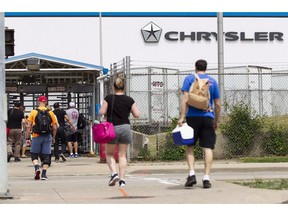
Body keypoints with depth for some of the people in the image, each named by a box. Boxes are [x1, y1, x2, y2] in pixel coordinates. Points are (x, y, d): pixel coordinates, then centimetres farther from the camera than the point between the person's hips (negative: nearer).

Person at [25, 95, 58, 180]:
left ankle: (37, 168, -10)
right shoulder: (50, 113, 3)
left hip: (36, 136, -1)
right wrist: (53, 138, 16)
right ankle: (44, 174, 2)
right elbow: (55, 127, 4)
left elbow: (29, 127, -2)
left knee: (34, 154, 12)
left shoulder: (33, 112, -1)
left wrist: (27, 138, 2)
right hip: (47, 137, 1)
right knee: (46, 156, 6)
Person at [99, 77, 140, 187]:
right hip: (125, 127, 2)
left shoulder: (108, 98, -3)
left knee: (109, 154, 13)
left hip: (112, 128, -2)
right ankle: (122, 179, 1)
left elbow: (101, 112, -6)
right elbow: (137, 115, 1)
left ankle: (114, 173, -7)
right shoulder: (129, 100, 1)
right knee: (122, 155, 7)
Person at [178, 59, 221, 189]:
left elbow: (185, 99, -7)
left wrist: (182, 117, -9)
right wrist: (217, 121, 20)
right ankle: (206, 178, -4)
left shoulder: (189, 79, 4)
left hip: (193, 116, -1)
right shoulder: (212, 81, 11)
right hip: (208, 117, 1)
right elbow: (217, 104, 11)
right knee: (208, 147, 2)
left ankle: (191, 173, -5)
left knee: (189, 146, 10)